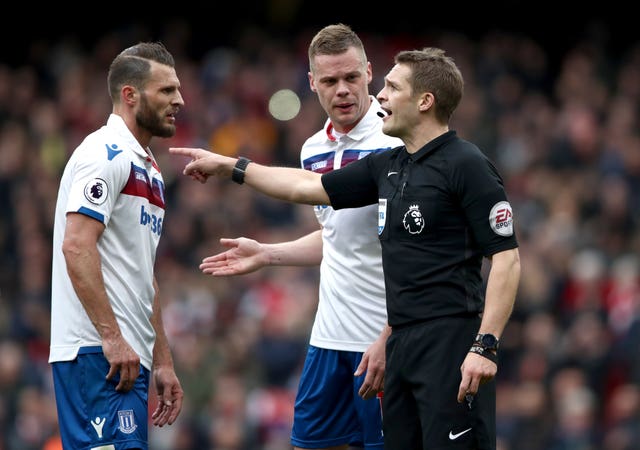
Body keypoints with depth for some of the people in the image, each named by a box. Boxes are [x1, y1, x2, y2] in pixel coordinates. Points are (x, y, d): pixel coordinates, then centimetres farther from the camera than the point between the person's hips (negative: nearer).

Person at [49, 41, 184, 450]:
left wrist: (163, 362, 24)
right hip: (96, 354, -10)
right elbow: (76, 246, -18)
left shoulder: (148, 170, 23)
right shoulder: (107, 153, -8)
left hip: (128, 355, 10)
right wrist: (111, 336, -22)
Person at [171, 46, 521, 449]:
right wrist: (229, 166, 29)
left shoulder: (467, 166, -10)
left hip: (453, 344, -9)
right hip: (402, 341, 9)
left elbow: (507, 257, -14)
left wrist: (485, 346, -21)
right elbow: (308, 187, 26)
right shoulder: (387, 166, 15)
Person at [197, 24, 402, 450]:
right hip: (329, 336, 8)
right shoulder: (314, 150, 10)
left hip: (385, 340, -8)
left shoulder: (395, 142, -15)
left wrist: (388, 339, -23)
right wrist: (266, 254, 21)